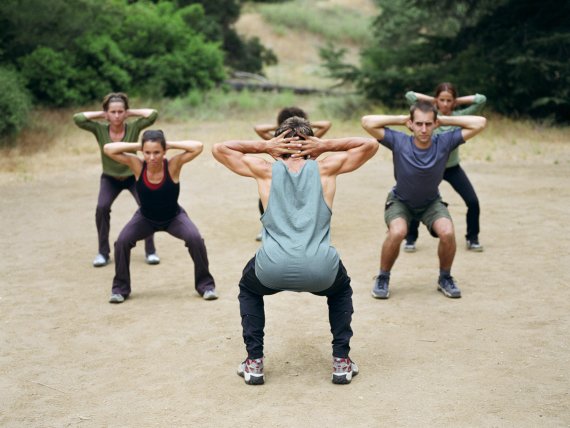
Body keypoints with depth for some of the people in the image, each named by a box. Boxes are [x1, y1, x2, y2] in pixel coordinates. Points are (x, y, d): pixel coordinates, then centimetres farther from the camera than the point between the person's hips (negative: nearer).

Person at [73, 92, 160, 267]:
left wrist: (131, 113, -26)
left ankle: (150, 251, -3)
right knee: (102, 208, -23)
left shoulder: (133, 128, -24)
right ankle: (103, 253, -6)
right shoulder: (100, 129, -21)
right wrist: (100, 115, -25)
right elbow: (77, 118, -32)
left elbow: (153, 114, -35)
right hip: (110, 178, 1)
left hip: (133, 176, -1)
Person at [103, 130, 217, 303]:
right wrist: (137, 146, -32)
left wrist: (170, 145, -35)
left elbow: (198, 147, -41)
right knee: (122, 241, -20)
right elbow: (108, 149, -31)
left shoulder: (173, 165, -30)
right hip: (146, 218, 1)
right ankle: (120, 287, 2)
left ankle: (205, 284, -3)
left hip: (174, 217, -1)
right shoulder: (138, 165, -26)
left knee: (195, 239, -25)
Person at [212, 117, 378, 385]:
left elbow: (219, 149, 31)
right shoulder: (325, 168, 18)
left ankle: (254, 363, 27)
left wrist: (264, 146, 26)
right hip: (320, 272, 0)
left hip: (272, 271, 0)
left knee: (248, 289, 36)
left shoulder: (266, 170, 19)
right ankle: (342, 362, 27)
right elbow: (370, 145, 30)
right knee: (341, 290, 37)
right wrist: (326, 145, 24)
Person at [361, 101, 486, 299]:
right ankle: (382, 278, -6)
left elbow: (480, 123, -25)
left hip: (431, 202, 2)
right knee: (397, 232, -31)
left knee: (448, 233, -25)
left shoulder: (444, 142, -23)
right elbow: (367, 122, -34)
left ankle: (445, 278, 3)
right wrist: (401, 119, -27)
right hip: (400, 201, -1)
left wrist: (444, 119, -23)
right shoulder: (399, 142, -27)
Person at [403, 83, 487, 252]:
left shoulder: (460, 116, -9)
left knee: (473, 202, -7)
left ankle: (472, 238, 13)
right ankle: (410, 238, 12)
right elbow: (409, 95, -21)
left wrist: (458, 101, -12)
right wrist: (432, 100, -13)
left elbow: (481, 99, -17)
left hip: (453, 168, 1)